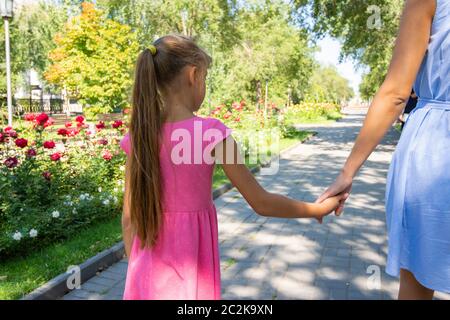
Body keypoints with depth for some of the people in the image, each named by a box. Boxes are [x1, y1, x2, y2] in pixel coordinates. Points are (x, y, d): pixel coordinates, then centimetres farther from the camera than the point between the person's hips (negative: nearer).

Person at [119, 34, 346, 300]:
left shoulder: (138, 136, -6)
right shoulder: (211, 133, -17)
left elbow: (129, 217, 0)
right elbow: (261, 203, -12)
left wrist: (135, 268, 14)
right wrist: (318, 209, 3)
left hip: (149, 267, 4)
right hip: (191, 269, -3)